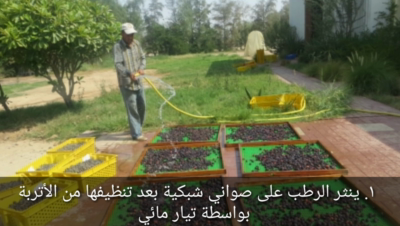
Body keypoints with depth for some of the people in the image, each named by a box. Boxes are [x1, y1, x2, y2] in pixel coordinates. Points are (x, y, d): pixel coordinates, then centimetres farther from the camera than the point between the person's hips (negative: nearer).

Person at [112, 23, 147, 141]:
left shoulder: (136, 44, 7)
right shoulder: (117, 47, -12)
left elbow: (142, 57, 12)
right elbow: (118, 64, -22)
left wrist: (141, 68, -9)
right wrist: (129, 73, -38)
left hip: (138, 81, 7)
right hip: (126, 83, -7)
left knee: (142, 106, 15)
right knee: (132, 108, -5)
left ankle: (137, 128, 35)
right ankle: (136, 134, 3)